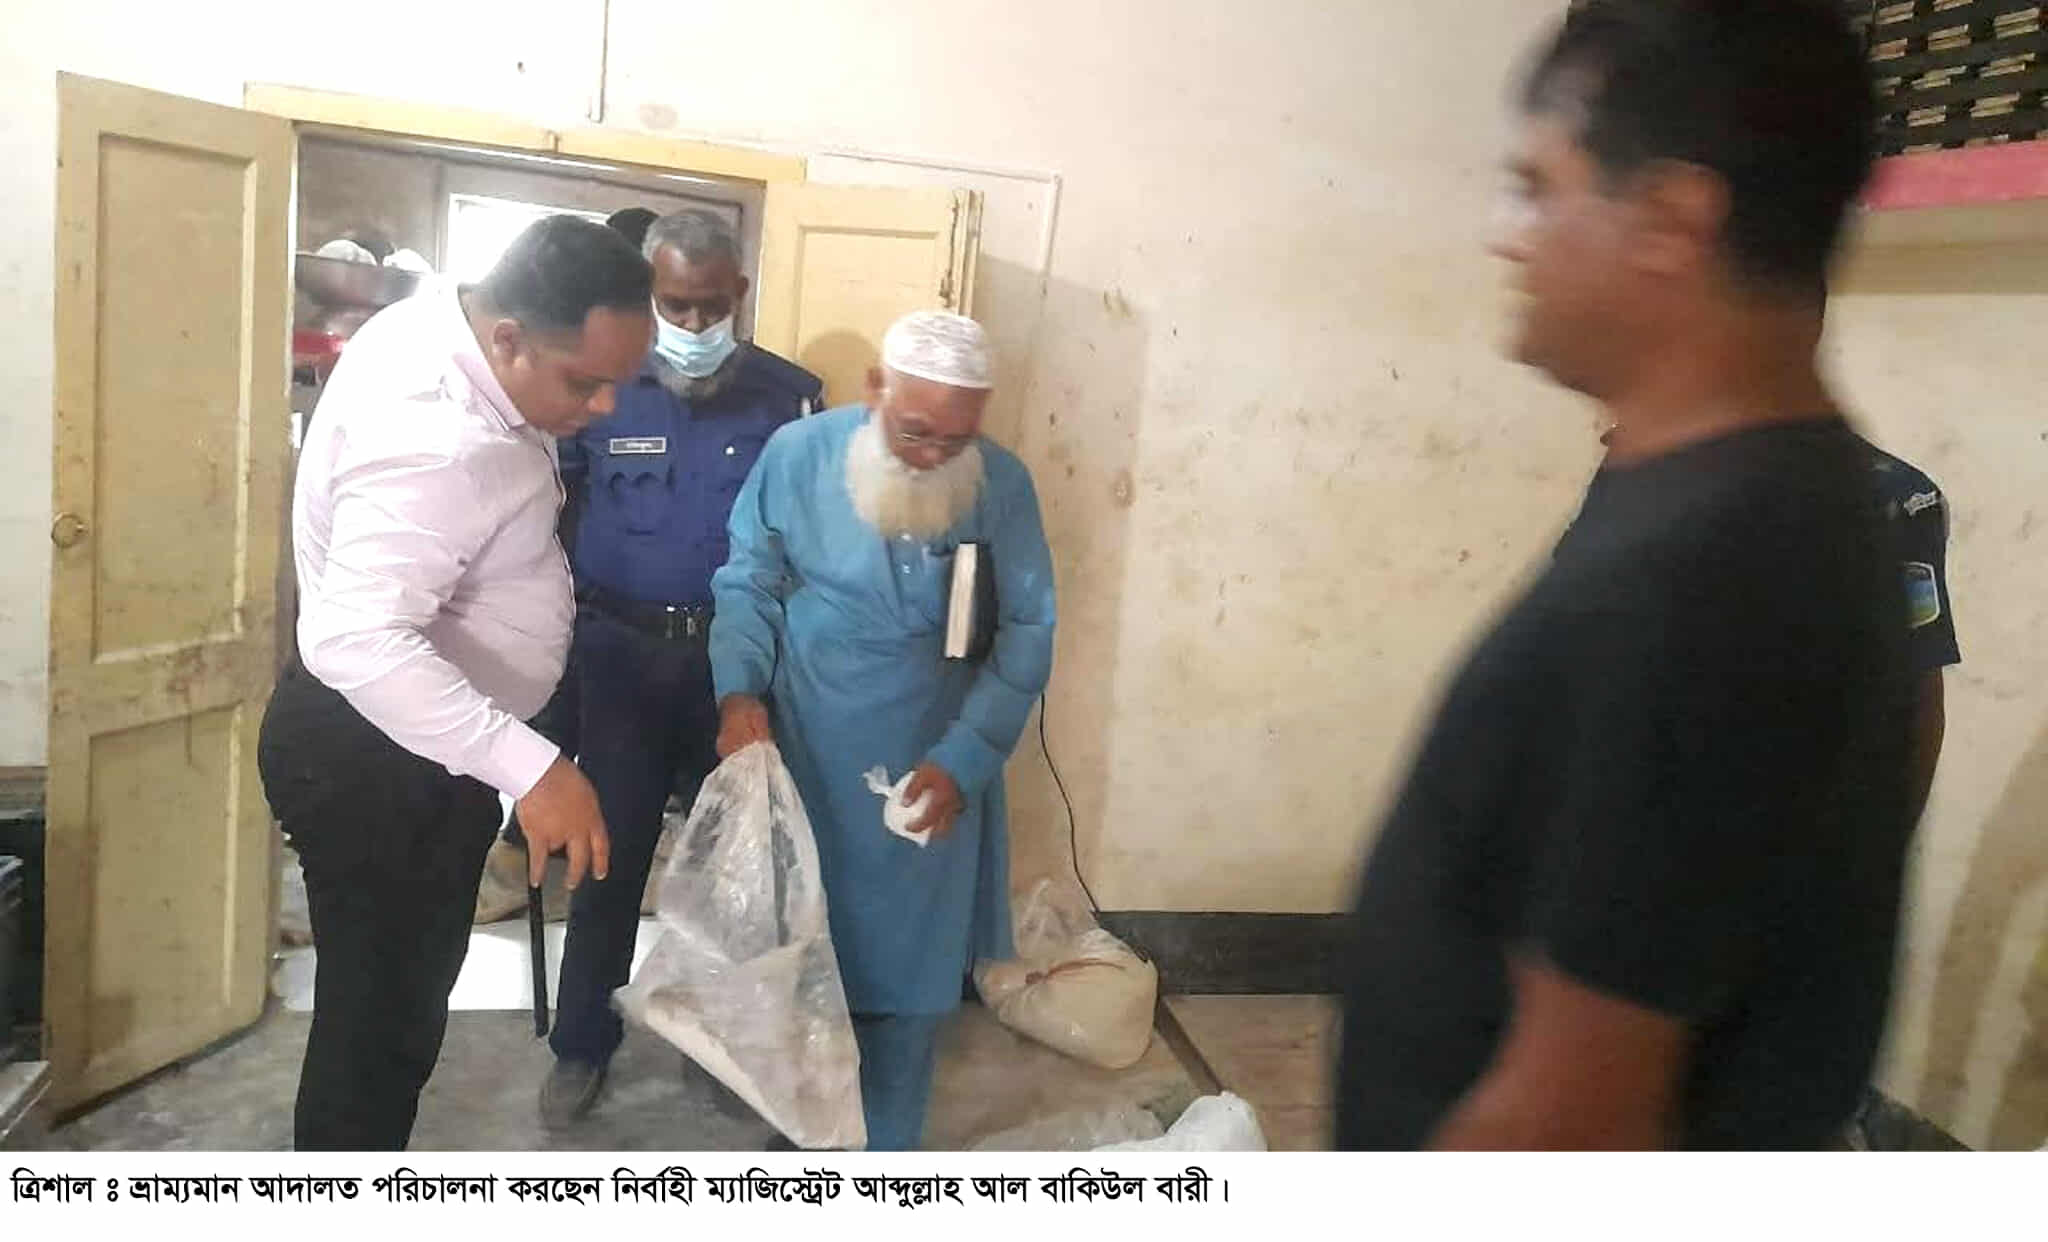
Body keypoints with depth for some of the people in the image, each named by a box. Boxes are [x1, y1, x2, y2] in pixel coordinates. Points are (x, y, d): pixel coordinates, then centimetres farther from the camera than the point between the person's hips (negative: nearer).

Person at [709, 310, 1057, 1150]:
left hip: (930, 777, 0)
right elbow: (748, 584, 0)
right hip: (800, 762, 1)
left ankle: (881, 1158, 32)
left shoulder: (1004, 487, -10)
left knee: (906, 971, 10)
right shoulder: (798, 455, -11)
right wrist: (740, 691, -17)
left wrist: (961, 761, -16)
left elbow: (1026, 636, -7)